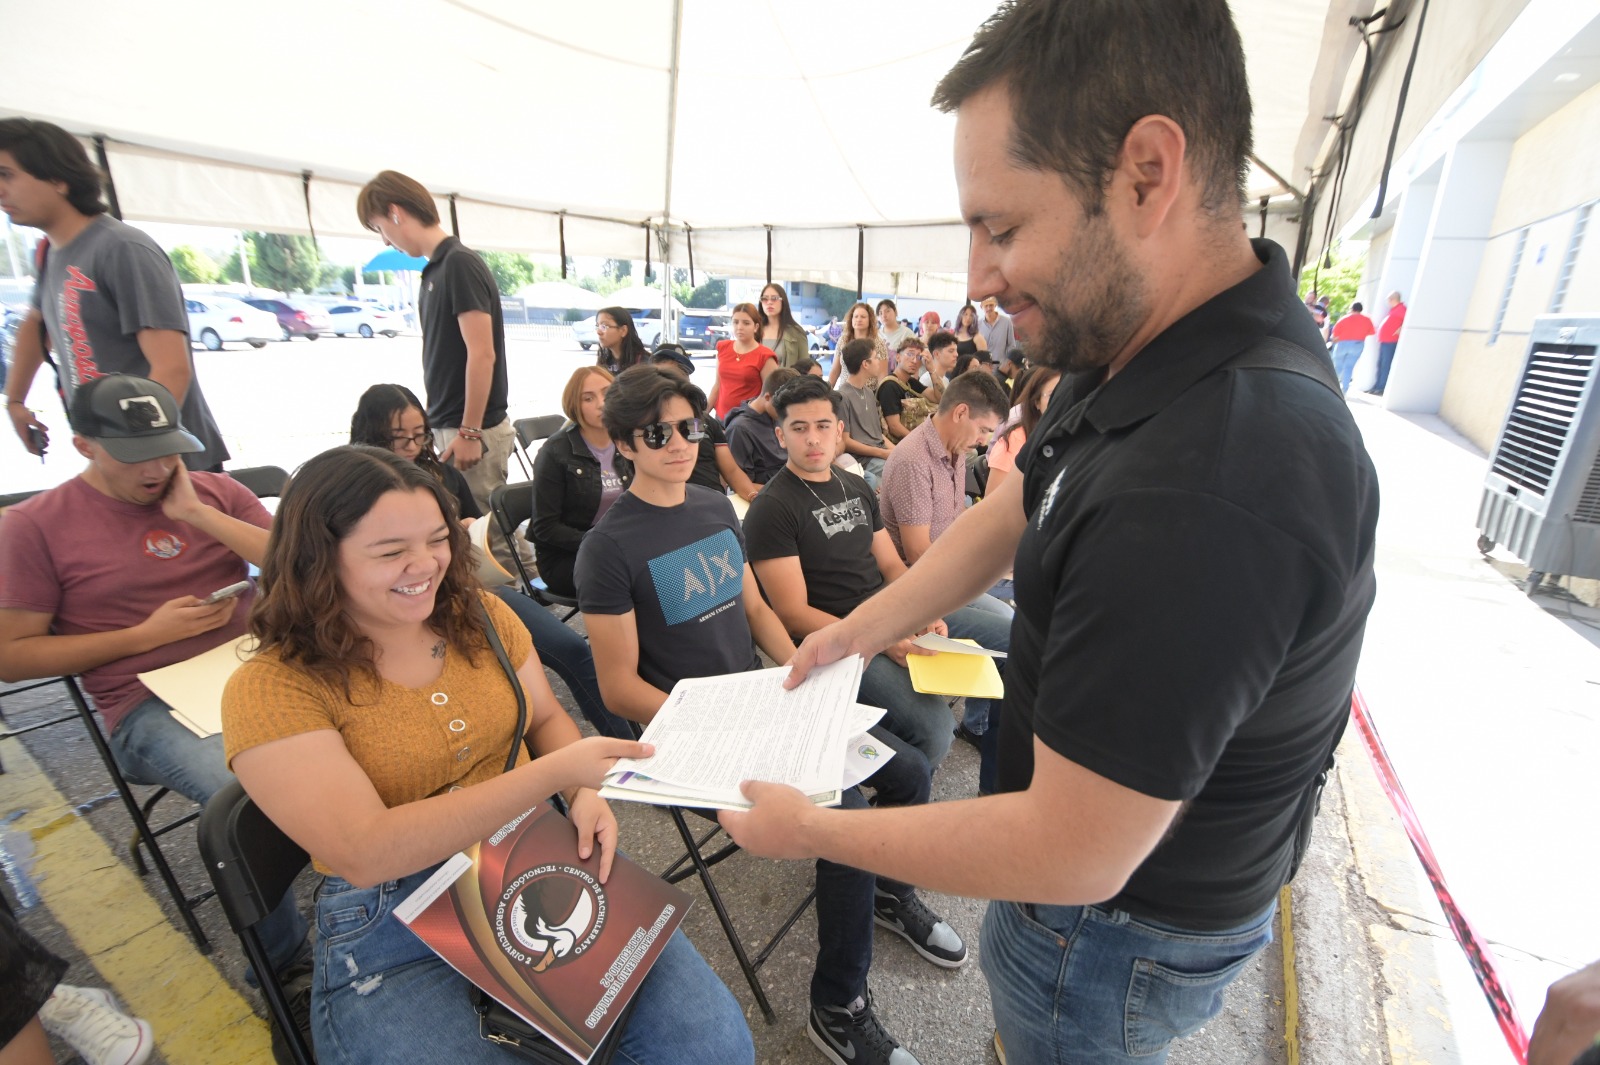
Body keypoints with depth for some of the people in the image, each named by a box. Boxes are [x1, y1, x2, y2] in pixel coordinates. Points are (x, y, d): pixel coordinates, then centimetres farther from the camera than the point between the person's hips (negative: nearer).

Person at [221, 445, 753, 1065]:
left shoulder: (482, 618, 1)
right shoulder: (270, 690, -12)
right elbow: (365, 855, -22)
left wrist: (585, 795, -9)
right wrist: (557, 771, -29)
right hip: (391, 931, -2)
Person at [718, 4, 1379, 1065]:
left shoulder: (1206, 496, -41)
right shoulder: (1138, 352, -10)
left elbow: (1072, 855, -31)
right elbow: (1007, 516, 2)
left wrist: (810, 830, -19)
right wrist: (860, 629, 1)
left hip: (1122, 927, -7)